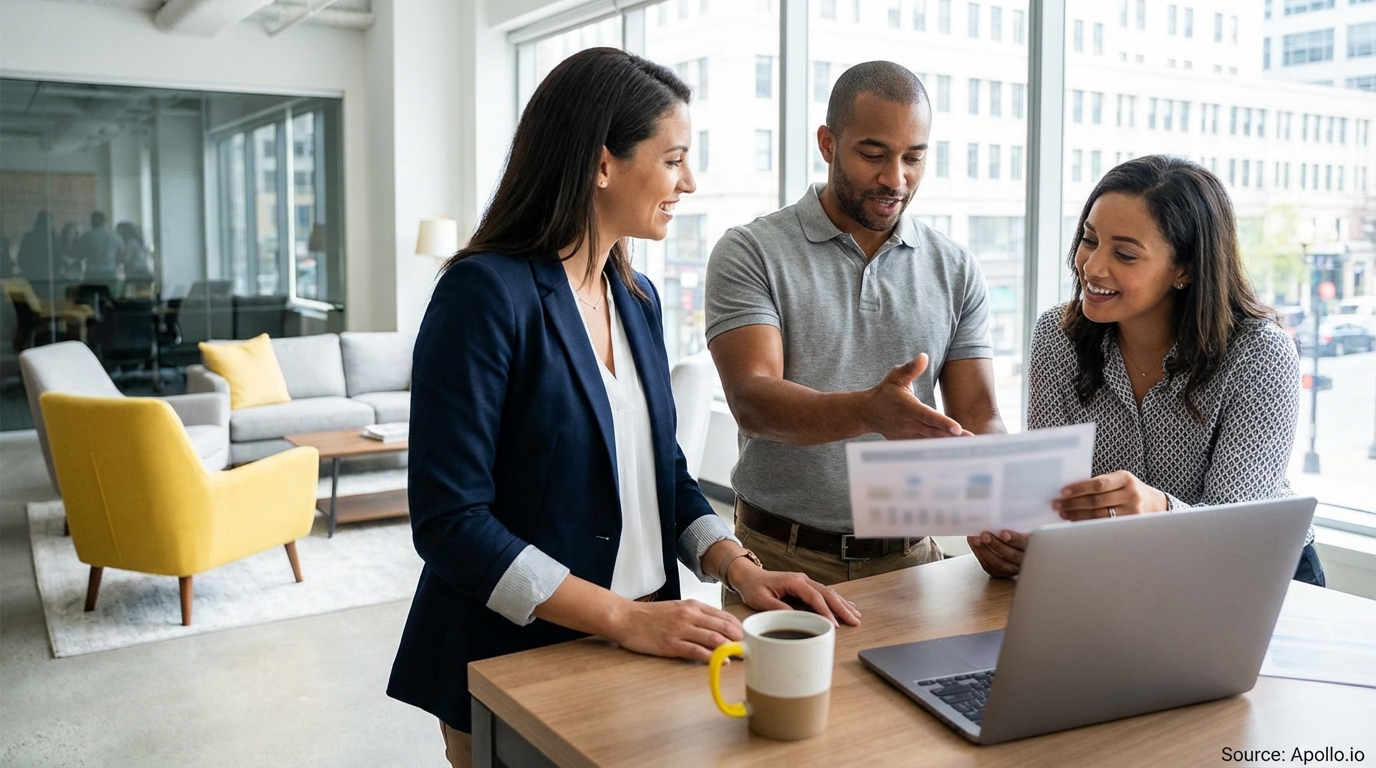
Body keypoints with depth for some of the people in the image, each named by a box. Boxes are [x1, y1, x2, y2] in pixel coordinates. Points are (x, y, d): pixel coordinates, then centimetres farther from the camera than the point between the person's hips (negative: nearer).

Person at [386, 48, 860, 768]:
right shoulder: (486, 294, -18)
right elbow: (449, 521, -22)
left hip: (638, 649, 7)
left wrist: (739, 567, -4)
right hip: (517, 664, -6)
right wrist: (624, 617, -24)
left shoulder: (638, 298, 5)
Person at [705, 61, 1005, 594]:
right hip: (780, 557, -3)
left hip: (908, 556, 3)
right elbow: (752, 400, -15)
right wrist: (869, 411, -34)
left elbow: (979, 419, 4)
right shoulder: (751, 253, -3)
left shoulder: (957, 272, 8)